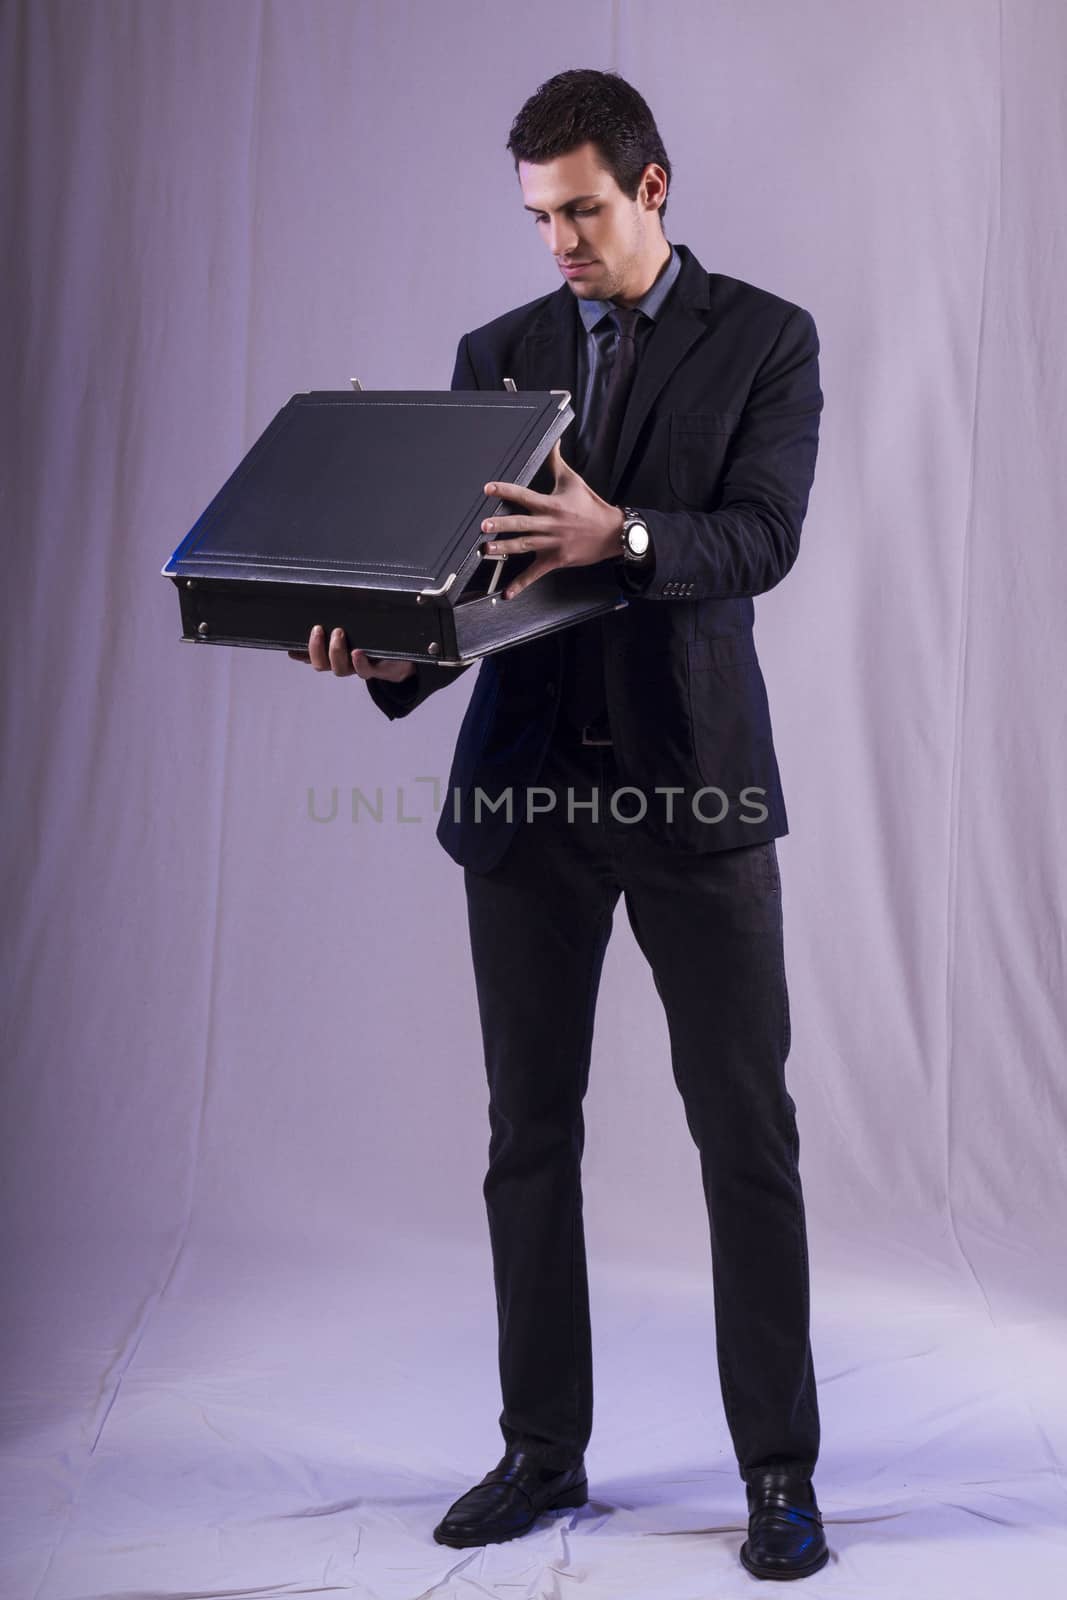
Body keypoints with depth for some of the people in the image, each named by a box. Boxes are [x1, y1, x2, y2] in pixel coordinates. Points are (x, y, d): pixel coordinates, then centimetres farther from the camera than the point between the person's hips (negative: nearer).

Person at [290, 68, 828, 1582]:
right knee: (532, 1132, 9)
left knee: (747, 1133, 0)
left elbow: (763, 536, -12)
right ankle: (543, 1448, 21)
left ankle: (780, 1468, 10)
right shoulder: (497, 353, 12)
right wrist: (391, 651, -15)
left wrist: (623, 535, -30)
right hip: (527, 787, 4)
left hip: (694, 783, -3)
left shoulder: (765, 338, 2)